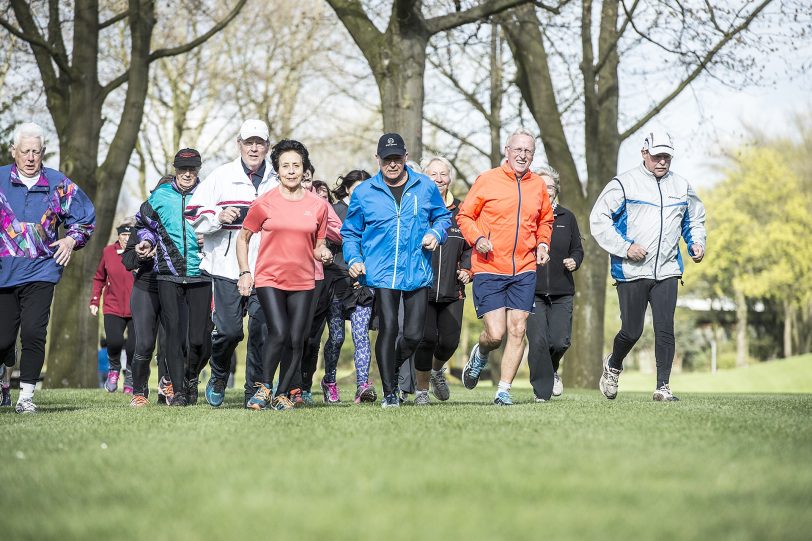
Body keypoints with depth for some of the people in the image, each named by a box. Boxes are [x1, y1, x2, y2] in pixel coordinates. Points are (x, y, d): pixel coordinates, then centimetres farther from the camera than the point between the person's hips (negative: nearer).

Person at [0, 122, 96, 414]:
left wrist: (71, 240, 3)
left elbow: (85, 217, 18)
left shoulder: (59, 184, 6)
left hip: (41, 270, 0)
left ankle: (26, 395, -3)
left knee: (33, 333, -12)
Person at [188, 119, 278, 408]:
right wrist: (218, 216, -14)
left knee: (262, 330, -4)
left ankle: (255, 389, 7)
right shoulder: (221, 176, 5)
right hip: (227, 267, -2)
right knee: (228, 330, -4)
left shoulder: (277, 181, 10)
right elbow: (195, 216, 3)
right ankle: (218, 378, 22)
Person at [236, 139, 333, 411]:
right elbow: (243, 237, 8)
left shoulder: (318, 205, 6)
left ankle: (282, 393, 14)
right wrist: (245, 272, 0)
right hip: (269, 279, -3)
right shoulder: (264, 204, -2)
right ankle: (263, 386, 0)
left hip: (302, 281, 3)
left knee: (296, 340, 1)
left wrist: (322, 252, -6)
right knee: (279, 334, -18)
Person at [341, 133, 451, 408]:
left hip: (417, 272, 2)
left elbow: (443, 216, 20)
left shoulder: (425, 187, 8)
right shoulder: (364, 192, 6)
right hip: (382, 273, -2)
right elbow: (350, 232, 13)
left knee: (414, 334, 0)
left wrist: (436, 233, -2)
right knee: (388, 328, -13)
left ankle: (393, 369, 32)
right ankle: (389, 391, -1)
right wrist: (353, 259, -4)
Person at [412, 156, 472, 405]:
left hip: (452, 290, 4)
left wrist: (467, 269, 5)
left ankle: (437, 370, 35)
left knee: (449, 341, 0)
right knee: (426, 339, -10)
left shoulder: (460, 211, 12)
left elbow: (469, 247, 21)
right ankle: (421, 389, 9)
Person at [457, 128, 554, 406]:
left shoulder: (538, 185, 10)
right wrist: (477, 238, -15)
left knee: (517, 331, -2)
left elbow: (545, 220, 26)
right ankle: (480, 355, 27)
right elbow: (464, 215, 2)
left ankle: (504, 390, 7)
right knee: (495, 334, -8)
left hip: (524, 271, 4)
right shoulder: (487, 180, -2)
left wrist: (543, 244, 9)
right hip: (489, 269, -3)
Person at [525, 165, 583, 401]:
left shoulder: (566, 218, 12)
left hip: (562, 292, 3)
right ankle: (542, 390, 1)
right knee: (538, 341, -11)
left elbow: (577, 248, 21)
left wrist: (574, 261, 0)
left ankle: (551, 370, 28)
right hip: (531, 291, -3)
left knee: (561, 341, -5)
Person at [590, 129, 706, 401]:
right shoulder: (624, 183, -5)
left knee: (665, 329, -6)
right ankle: (613, 365, 33)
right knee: (632, 331, 3)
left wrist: (696, 242, 5)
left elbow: (695, 220, 25)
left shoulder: (682, 186, 11)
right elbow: (598, 219, -6)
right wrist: (625, 247, -14)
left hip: (667, 270, 3)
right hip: (631, 271, -3)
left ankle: (663, 386, 1)